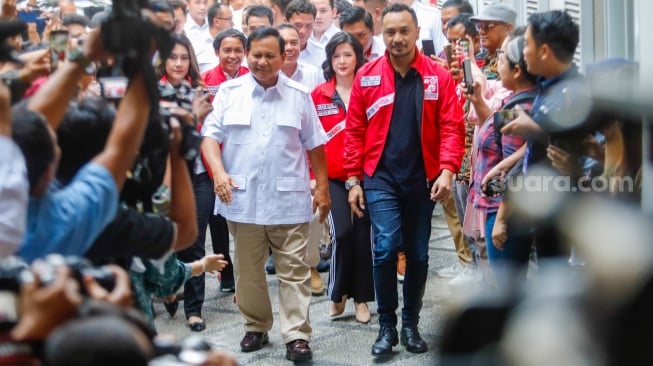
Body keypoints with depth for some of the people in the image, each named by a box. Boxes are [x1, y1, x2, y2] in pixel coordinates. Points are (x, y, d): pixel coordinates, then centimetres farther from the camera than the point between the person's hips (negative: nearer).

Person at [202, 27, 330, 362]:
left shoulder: (299, 95, 6)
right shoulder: (229, 91, 4)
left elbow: (314, 145, 9)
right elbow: (211, 135, 0)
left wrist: (323, 187, 5)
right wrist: (219, 171, -16)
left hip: (289, 199, -1)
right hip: (242, 197, 1)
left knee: (293, 271, 0)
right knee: (248, 270, 11)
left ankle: (296, 336, 3)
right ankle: (256, 327, 26)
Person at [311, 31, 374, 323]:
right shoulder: (319, 95, 4)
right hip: (332, 176, 0)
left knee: (363, 233, 4)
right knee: (342, 232, -12)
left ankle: (361, 298, 19)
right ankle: (337, 294, 10)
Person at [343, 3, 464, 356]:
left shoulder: (438, 76, 0)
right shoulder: (366, 76, 0)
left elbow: (452, 127, -5)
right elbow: (354, 131, 2)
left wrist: (448, 170, -18)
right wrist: (353, 179, -2)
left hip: (422, 179, 1)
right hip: (381, 178, -1)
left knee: (418, 254, 10)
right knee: (386, 248, -13)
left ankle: (411, 323, 26)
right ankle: (387, 325, 3)